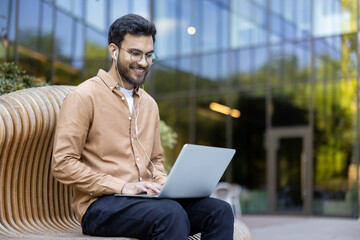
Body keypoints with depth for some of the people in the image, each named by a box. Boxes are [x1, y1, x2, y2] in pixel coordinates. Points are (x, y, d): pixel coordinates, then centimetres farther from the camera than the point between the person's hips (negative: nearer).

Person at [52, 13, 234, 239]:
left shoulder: (149, 104, 19)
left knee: (220, 211, -17)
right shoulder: (84, 97, -4)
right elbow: (62, 164, -11)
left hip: (147, 199, 7)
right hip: (99, 204, -7)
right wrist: (122, 186, -17)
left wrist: (164, 183, 3)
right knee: (172, 214, -35)